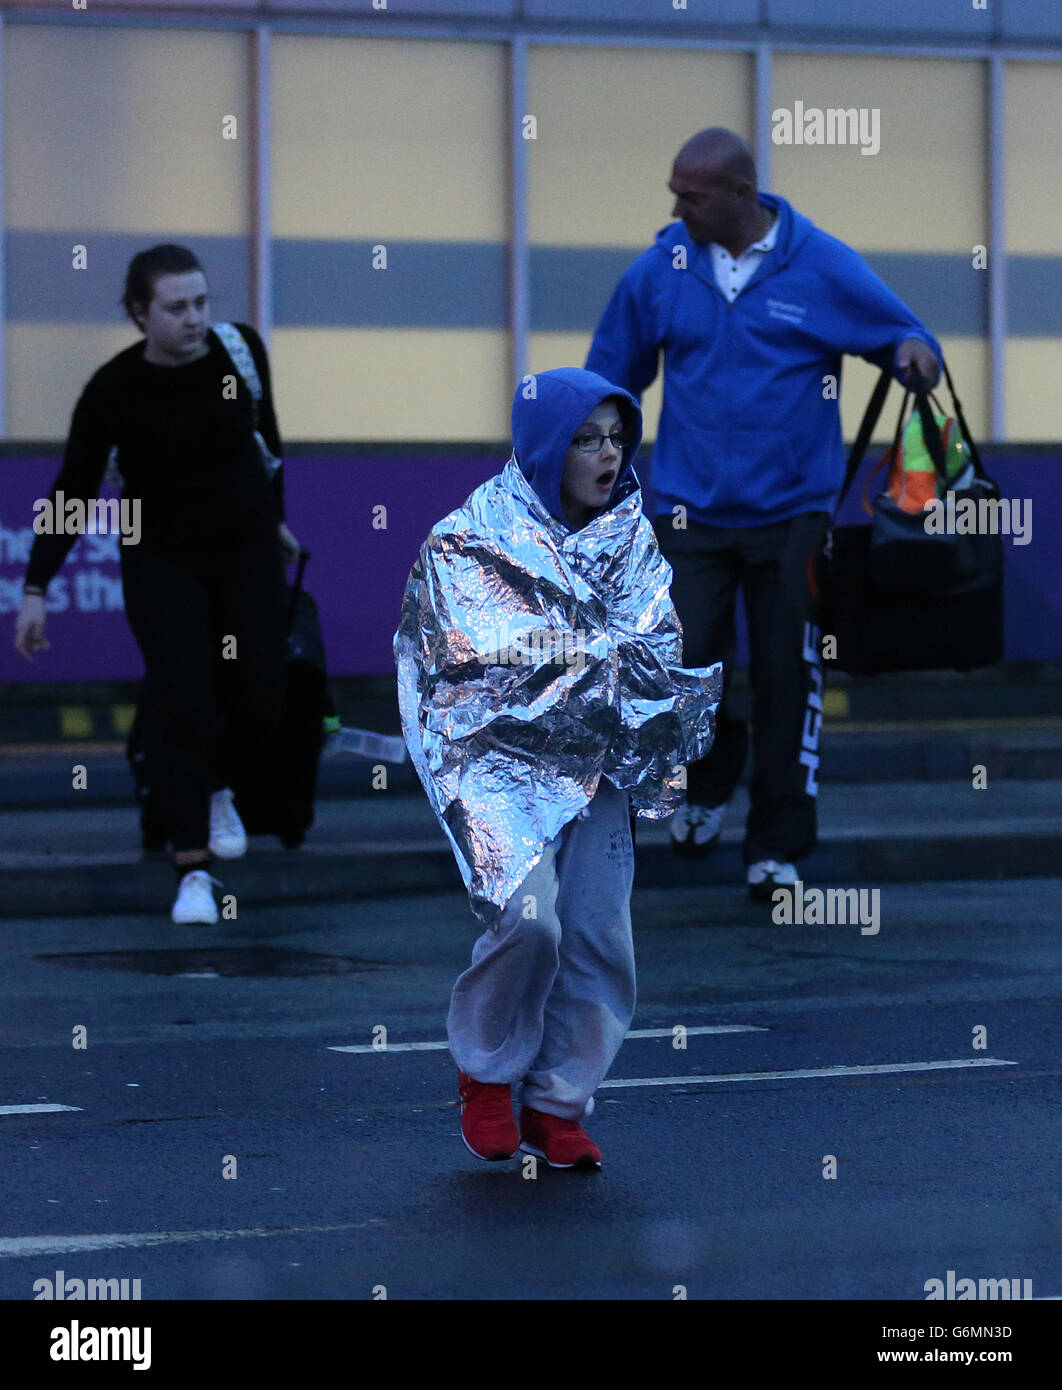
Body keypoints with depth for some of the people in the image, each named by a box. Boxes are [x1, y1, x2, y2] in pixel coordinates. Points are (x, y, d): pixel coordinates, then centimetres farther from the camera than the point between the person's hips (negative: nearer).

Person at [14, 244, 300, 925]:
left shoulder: (242, 350, -10)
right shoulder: (115, 389, -18)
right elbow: (74, 491, -11)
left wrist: (276, 517, 20)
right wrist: (36, 590, -13)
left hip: (247, 549, 3)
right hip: (162, 560, -3)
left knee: (262, 693, -3)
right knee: (182, 703, -13)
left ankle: (219, 790, 30)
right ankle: (193, 871, -7)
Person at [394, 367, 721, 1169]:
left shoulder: (629, 535, 10)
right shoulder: (471, 543, -5)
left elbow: (658, 643, 2)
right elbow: (498, 656, -15)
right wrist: (612, 655, -20)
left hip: (595, 764, 5)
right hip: (501, 751, -5)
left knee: (598, 936, -3)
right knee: (529, 920, -22)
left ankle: (559, 1106, 12)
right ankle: (486, 1071, 1)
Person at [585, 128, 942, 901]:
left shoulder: (824, 268, -3)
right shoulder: (659, 272, 3)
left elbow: (899, 334, 5)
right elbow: (608, 382, 13)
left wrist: (915, 354, -20)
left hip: (792, 514, -1)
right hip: (690, 516, 1)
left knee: (788, 682, 1)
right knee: (688, 669, -9)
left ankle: (777, 849, 15)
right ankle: (710, 786, 23)